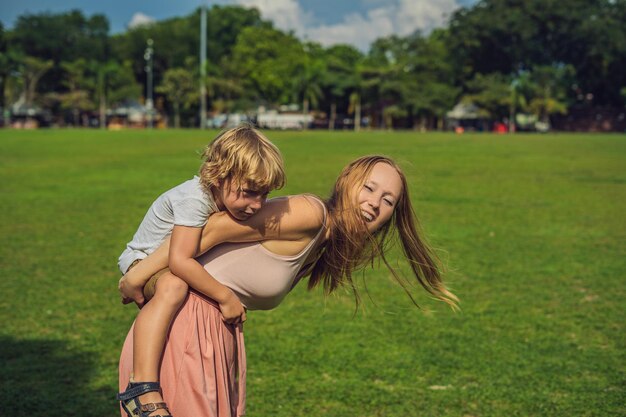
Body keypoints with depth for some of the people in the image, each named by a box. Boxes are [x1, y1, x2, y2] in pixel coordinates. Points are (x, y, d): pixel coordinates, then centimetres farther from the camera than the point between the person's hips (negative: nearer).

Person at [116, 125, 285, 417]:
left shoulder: (230, 197, -7)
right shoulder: (196, 198, -32)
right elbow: (179, 260, -39)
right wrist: (225, 296, -35)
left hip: (174, 266, 9)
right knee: (172, 286, -40)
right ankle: (142, 389, -47)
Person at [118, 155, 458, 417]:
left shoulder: (324, 246, 10)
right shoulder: (310, 214, -19)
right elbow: (216, 228, -22)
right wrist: (139, 274, -18)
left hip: (219, 329, 9)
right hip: (189, 318, -9)